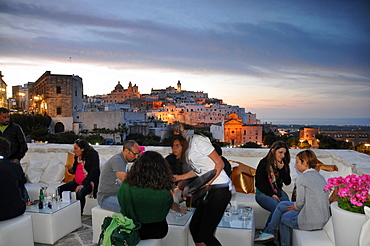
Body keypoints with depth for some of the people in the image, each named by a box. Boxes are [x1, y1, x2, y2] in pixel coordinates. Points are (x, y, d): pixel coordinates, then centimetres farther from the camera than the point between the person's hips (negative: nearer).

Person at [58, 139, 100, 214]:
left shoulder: (93, 156, -13)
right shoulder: (78, 156, 10)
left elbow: (93, 173, -18)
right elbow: (75, 171, 19)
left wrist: (83, 184, -27)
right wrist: (70, 169, -5)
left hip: (88, 183, -8)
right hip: (77, 182, 8)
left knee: (80, 194, -34)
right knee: (60, 189, -6)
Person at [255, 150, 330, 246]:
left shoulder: (302, 177, -15)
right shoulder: (320, 177, 11)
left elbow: (300, 203, -13)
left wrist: (296, 206, 8)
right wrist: (296, 205, 15)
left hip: (311, 221, -8)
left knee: (283, 218, 16)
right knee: (282, 205, 16)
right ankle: (269, 232, 24)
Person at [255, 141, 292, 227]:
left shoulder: (283, 164, 10)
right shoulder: (264, 163, -6)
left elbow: (287, 182, 4)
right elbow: (259, 183, -6)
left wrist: (282, 169, -8)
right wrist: (271, 194, -11)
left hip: (278, 192, 5)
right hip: (263, 193, -5)